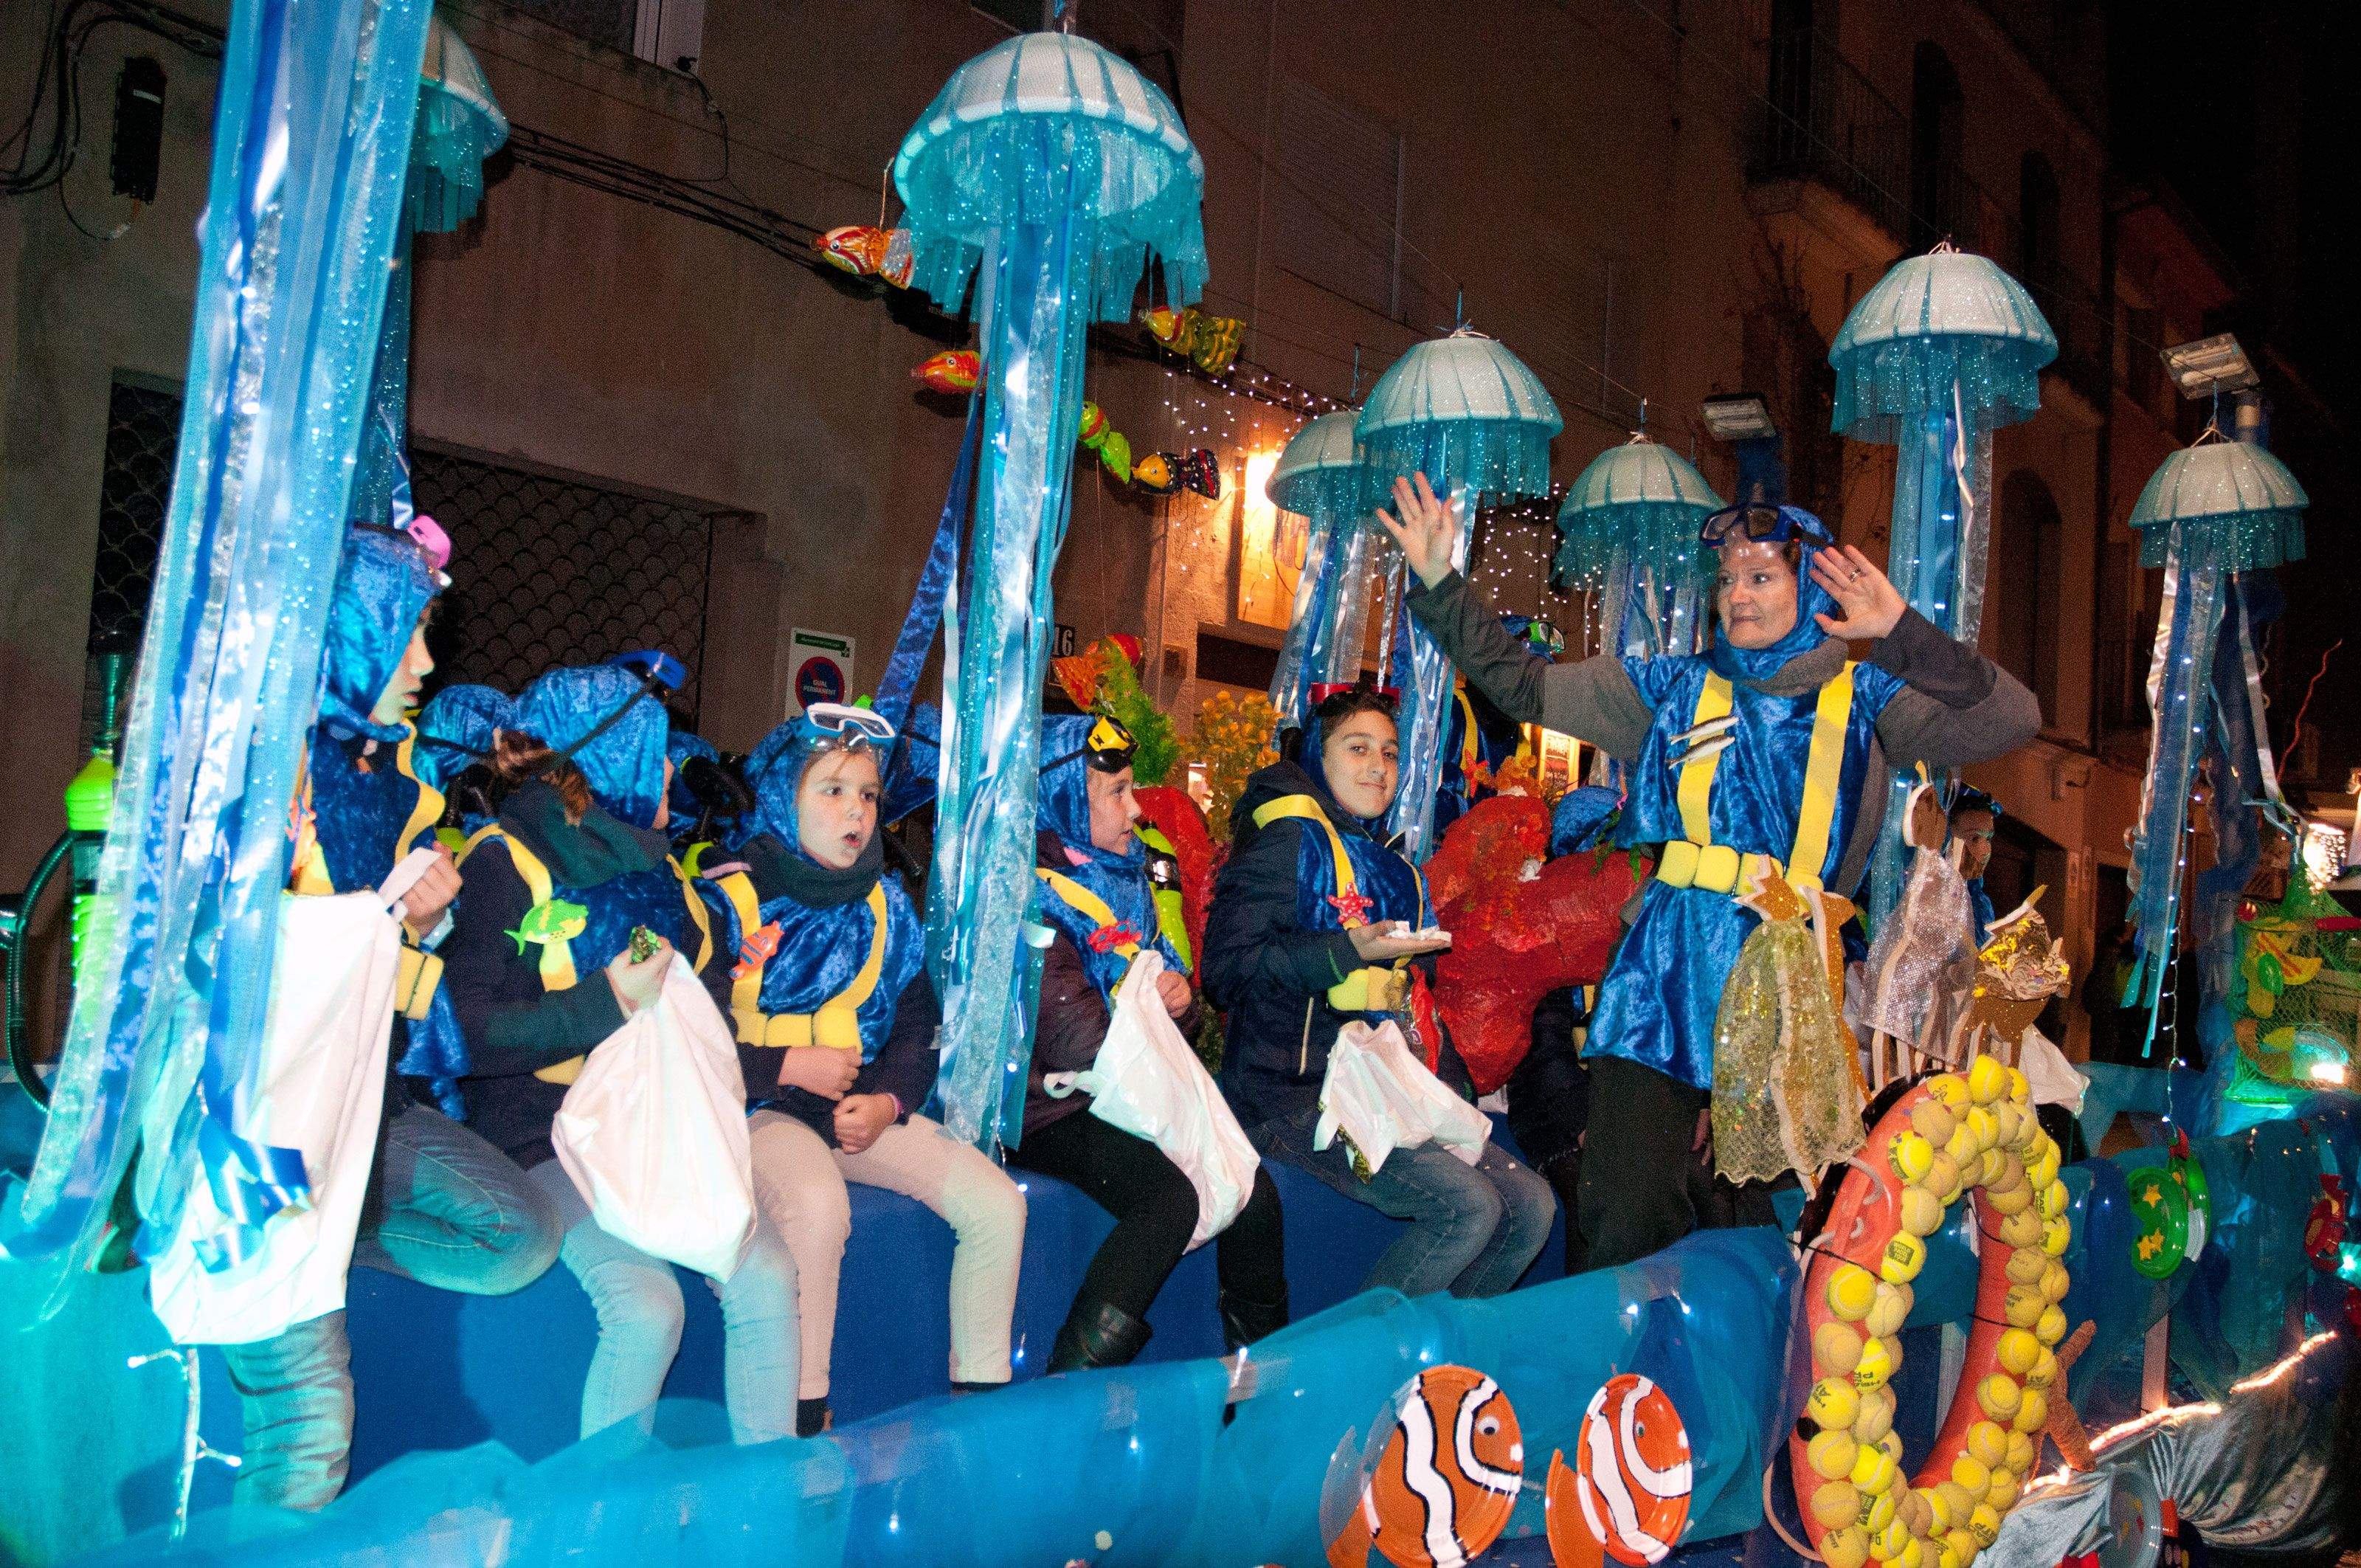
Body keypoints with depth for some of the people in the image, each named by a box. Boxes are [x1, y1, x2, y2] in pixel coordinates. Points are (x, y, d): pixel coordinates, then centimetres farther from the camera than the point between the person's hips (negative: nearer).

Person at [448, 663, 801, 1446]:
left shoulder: (656, 866, 18)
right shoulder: (504, 861, -3)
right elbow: (466, 1030, -14)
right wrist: (604, 1003, -16)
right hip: (548, 1139, -5)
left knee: (768, 1275, -16)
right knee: (647, 1304, -25)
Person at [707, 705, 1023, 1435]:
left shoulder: (887, 903, 10)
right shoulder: (730, 900, -6)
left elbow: (918, 1020, 14)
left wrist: (889, 1100, -4)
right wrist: (789, 1066, -15)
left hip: (867, 1108, 6)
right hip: (760, 1109, -5)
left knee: (996, 1203, -10)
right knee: (818, 1204, -37)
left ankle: (980, 1398, 5)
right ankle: (802, 1427, -23)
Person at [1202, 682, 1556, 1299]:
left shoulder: (1390, 865, 22)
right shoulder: (1289, 839, -2)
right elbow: (1226, 968, -13)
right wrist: (1351, 951, -16)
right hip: (1299, 1095, -8)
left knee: (1532, 1207, -6)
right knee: (1468, 1206, -22)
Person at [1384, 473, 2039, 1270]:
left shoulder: (1863, 699, 7)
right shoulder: (1676, 689, 12)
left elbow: (2011, 720, -5)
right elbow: (1522, 685, 12)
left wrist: (1905, 634, -15)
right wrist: (1440, 586, 5)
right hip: (1665, 988, 1)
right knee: (1629, 1223, -4)